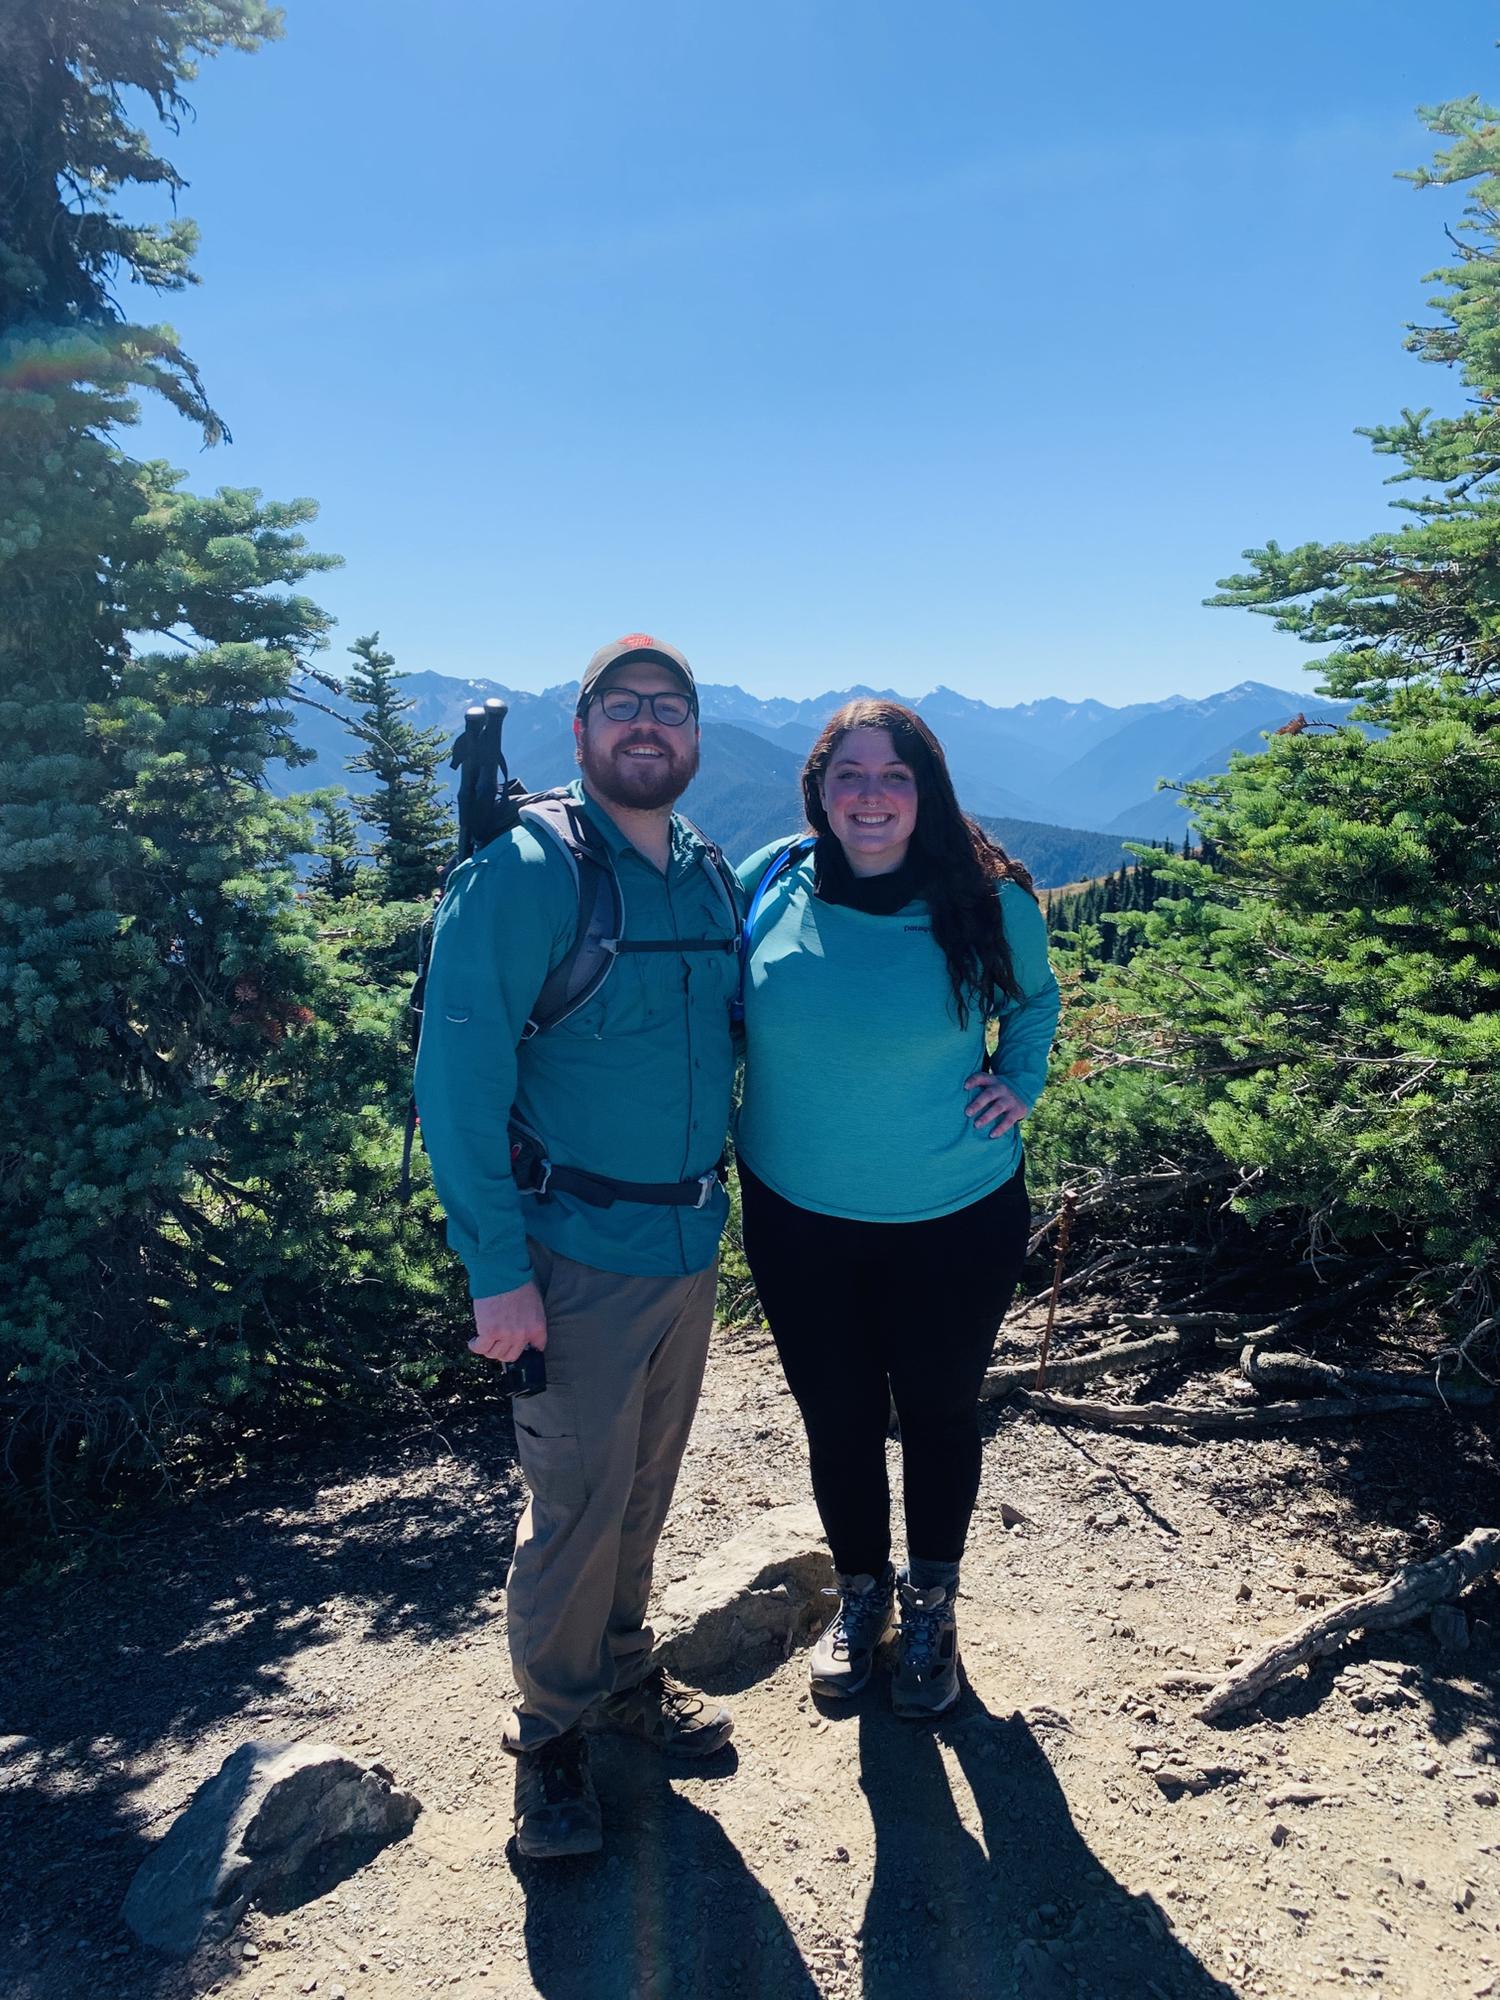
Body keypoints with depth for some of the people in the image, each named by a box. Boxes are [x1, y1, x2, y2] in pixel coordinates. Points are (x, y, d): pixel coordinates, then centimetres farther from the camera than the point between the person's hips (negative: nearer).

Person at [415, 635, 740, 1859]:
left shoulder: (716, 879, 5)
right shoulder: (524, 875, -14)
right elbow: (459, 1079, -17)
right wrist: (497, 1271, -19)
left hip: (690, 1240, 6)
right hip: (579, 1251, -6)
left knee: (648, 1485, 19)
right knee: (577, 1501, 4)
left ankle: (622, 1674, 41)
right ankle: (553, 1732, 28)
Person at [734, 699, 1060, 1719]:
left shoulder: (986, 901, -11)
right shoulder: (769, 884, -7)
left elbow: (1036, 997, 11)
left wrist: (1020, 1082, -4)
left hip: (956, 1220, -1)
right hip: (799, 1219, 2)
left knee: (940, 1412, 16)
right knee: (837, 1418, 16)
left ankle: (932, 1604, 42)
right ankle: (860, 1593, 43)